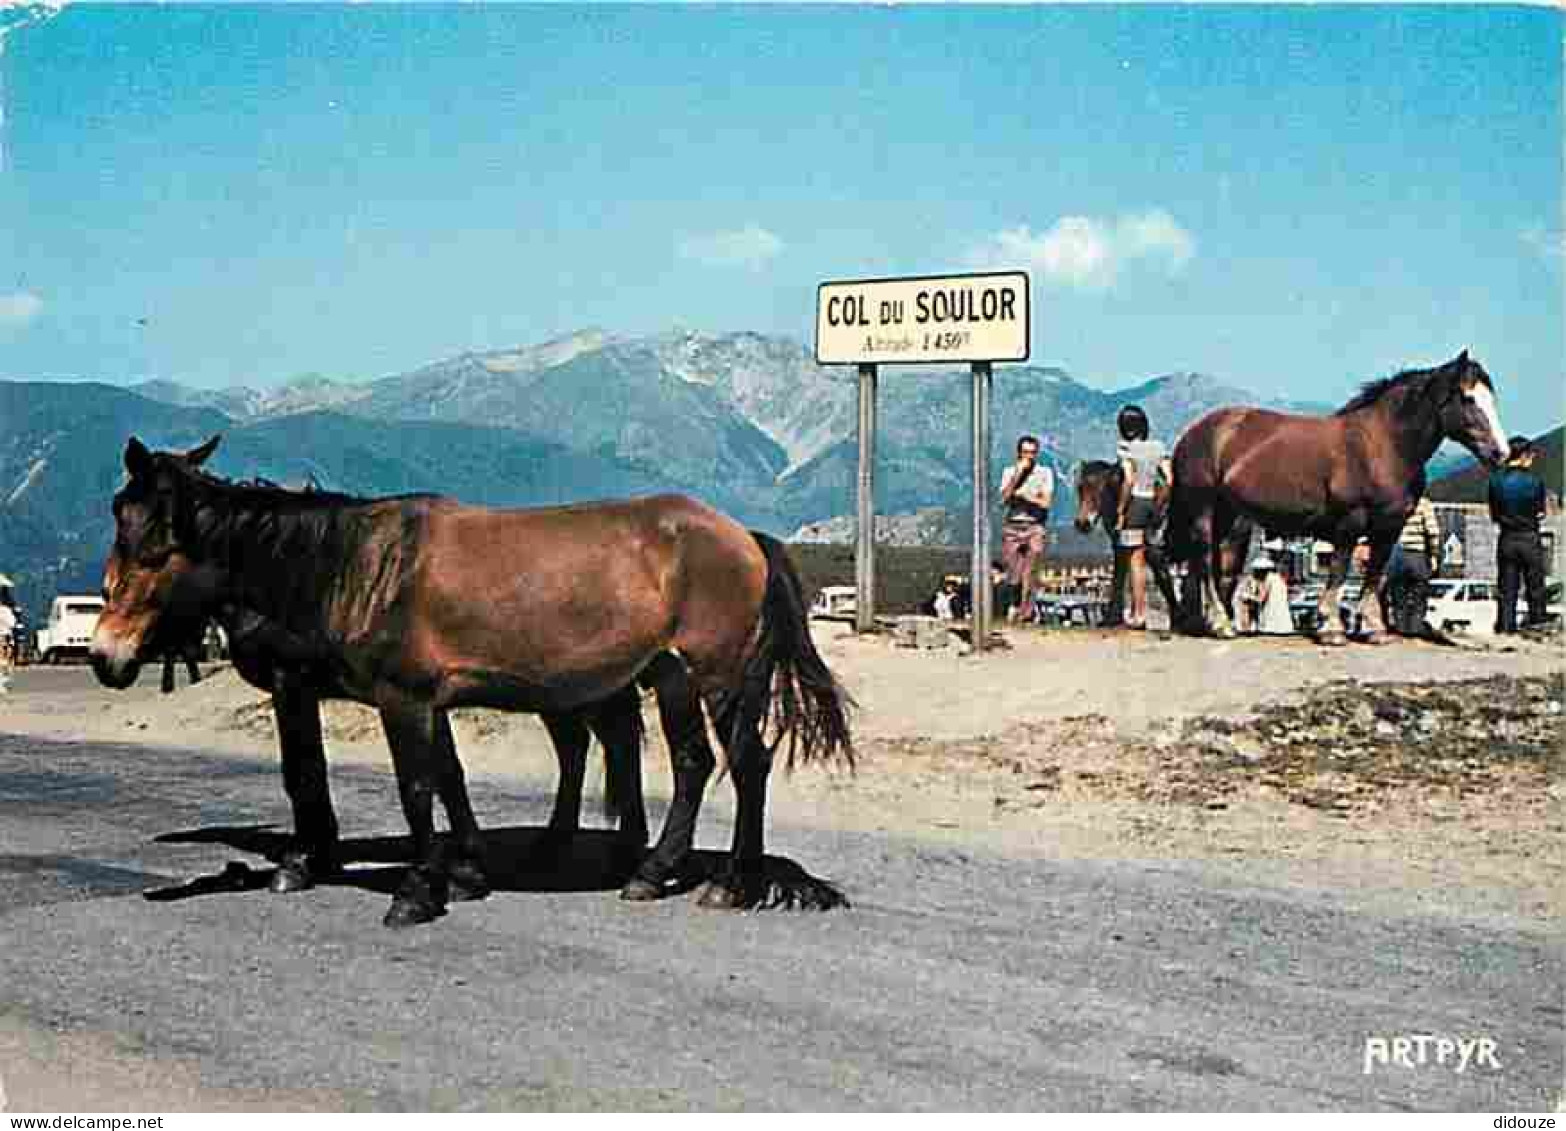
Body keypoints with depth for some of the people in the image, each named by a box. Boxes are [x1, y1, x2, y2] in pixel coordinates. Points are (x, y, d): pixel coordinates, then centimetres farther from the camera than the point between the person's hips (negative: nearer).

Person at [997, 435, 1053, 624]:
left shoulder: (1045, 473, 5)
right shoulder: (1009, 472, 11)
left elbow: (1045, 502, -5)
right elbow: (1004, 498, -4)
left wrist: (1022, 494, -7)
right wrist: (1018, 474, -7)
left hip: (1035, 526, -2)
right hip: (1012, 525, 2)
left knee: (1029, 572, -12)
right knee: (1012, 571, 4)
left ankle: (1025, 611, -14)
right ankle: (1013, 606, 21)